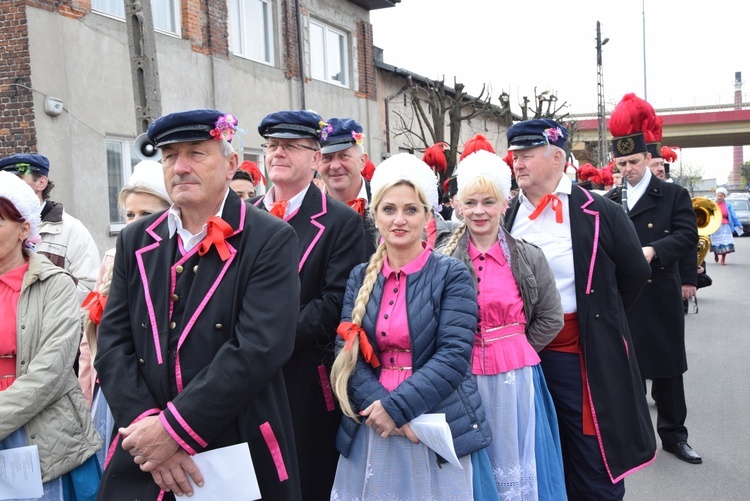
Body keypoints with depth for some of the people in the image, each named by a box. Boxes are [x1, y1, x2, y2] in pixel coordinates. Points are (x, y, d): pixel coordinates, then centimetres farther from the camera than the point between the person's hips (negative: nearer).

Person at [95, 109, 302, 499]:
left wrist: (175, 429, -19)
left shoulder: (270, 240, -9)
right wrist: (147, 422, -13)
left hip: (240, 457, -3)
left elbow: (261, 347, -19)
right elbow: (113, 343, 1)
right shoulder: (135, 240, 6)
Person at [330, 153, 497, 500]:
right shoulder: (360, 277, 5)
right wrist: (379, 407, -15)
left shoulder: (451, 275, -6)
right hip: (373, 426, 3)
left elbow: (454, 354, -14)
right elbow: (347, 352, -1)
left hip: (438, 426, -3)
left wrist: (396, 406, -18)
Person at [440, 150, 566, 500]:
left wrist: (515, 349, 2)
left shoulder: (528, 258, -1)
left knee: (515, 464, 11)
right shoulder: (445, 261, -4)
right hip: (463, 378, 0)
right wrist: (463, 351, -2)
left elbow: (551, 318, 6)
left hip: (515, 376, 0)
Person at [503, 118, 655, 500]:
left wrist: (598, 319, 7)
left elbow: (634, 273, 2)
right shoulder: (506, 217, 2)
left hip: (582, 357, -4)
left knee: (594, 467, 8)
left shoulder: (598, 214, -10)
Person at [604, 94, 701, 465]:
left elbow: (687, 235, -12)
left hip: (662, 295, -1)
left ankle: (673, 435, 23)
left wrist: (654, 250, -27)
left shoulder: (674, 195, 0)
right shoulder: (610, 201, 7)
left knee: (668, 365, 9)